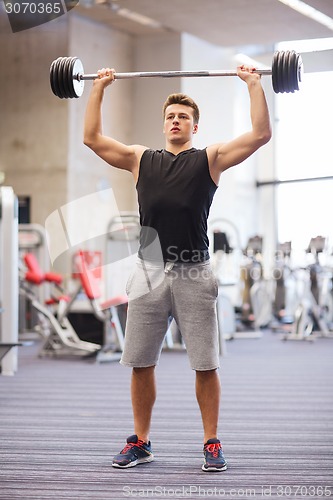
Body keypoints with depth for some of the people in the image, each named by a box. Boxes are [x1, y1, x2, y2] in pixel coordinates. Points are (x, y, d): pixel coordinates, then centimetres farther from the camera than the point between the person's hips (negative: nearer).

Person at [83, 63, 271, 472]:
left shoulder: (210, 158, 7)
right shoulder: (140, 159, 15)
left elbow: (261, 134, -1)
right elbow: (92, 138, 17)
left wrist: (253, 84, 0)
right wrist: (99, 88, 19)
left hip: (193, 274, -3)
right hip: (149, 272, 3)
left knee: (205, 365, 1)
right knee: (140, 364, 6)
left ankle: (212, 445, 11)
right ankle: (140, 443, 19)